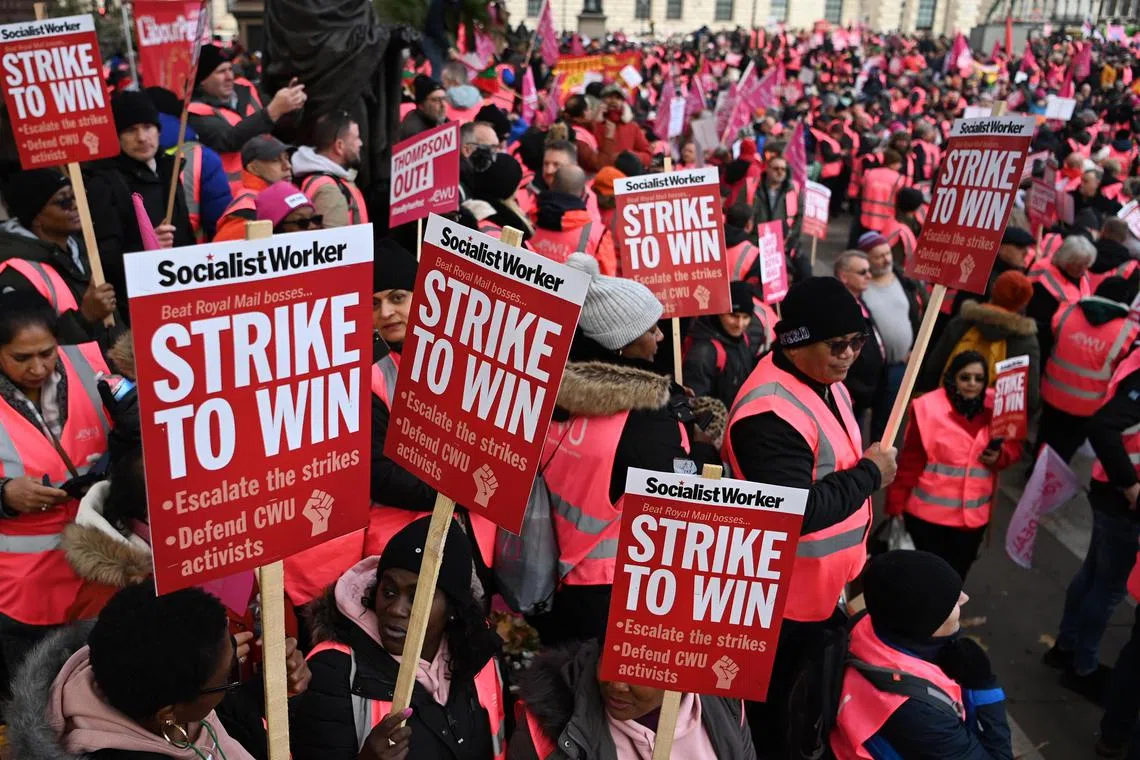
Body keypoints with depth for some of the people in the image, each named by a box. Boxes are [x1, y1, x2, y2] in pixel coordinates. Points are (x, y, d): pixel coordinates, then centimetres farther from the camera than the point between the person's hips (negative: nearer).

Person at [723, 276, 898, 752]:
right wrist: (870, 473, -21)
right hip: (785, 599, -9)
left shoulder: (826, 383, 5)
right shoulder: (772, 412, -28)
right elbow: (795, 512, -33)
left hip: (829, 587, 10)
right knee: (775, 717, 10)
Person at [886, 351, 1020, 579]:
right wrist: (896, 505, -7)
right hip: (929, 511, -4)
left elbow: (1014, 445, 9)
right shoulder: (929, 407, -15)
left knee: (957, 573, 17)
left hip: (974, 514, 4)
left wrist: (1000, 456, -15)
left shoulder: (995, 407, -3)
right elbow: (910, 460, -10)